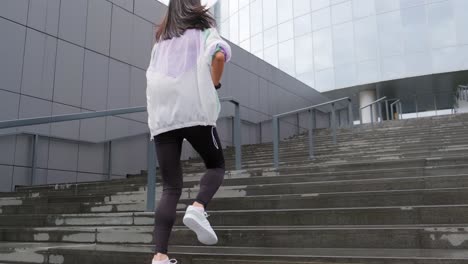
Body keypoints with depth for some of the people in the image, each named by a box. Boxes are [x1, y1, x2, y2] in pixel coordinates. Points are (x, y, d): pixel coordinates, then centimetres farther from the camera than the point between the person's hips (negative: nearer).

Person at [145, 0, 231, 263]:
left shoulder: (161, 42, 23)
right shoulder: (204, 32, 9)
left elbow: (152, 79, 18)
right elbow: (219, 54, -12)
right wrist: (214, 84, 2)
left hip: (162, 118, 4)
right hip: (195, 111, -4)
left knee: (171, 187, 4)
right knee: (216, 166, 16)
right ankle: (198, 208, -12)